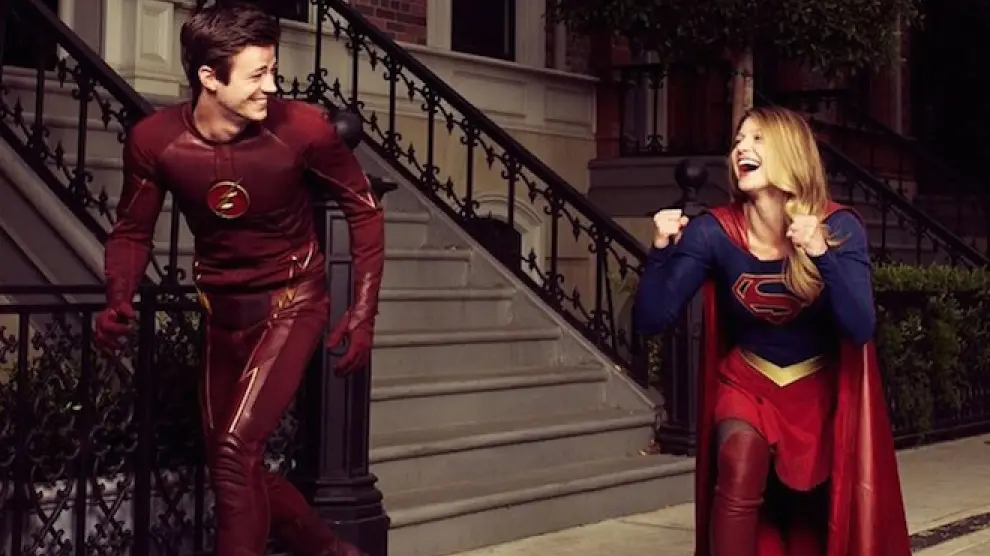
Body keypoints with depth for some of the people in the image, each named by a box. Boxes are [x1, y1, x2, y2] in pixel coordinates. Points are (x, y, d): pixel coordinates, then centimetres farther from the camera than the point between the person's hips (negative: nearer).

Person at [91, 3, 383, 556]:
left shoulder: (302, 128, -21)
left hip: (293, 302, -4)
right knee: (234, 464, 14)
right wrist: (119, 302, -18)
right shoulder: (154, 140, -15)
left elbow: (364, 209, -6)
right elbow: (133, 231, 1)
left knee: (235, 450, -20)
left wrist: (364, 311, -10)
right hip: (223, 311, 4)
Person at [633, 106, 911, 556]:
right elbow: (651, 321, -19)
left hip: (820, 388, 1)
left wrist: (820, 252, -38)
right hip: (746, 382, -1)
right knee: (740, 465, -31)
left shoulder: (838, 227, -18)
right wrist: (661, 249, -34)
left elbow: (861, 329, -26)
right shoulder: (713, 231, -16)